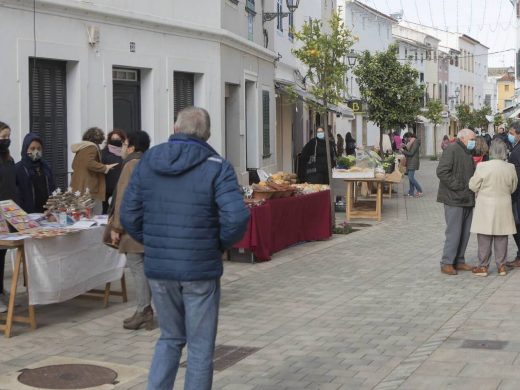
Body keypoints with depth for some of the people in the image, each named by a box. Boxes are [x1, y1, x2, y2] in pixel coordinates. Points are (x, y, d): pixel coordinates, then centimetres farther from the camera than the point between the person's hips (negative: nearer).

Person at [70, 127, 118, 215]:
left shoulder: (81, 148, 20)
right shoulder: (92, 147, -9)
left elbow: (74, 165, 27)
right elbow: (89, 163, -23)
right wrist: (105, 167, -14)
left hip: (78, 187, 10)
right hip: (89, 189, -10)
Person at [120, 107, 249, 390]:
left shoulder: (147, 162, 3)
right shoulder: (216, 167, -9)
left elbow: (129, 216, 3)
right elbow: (236, 217, -20)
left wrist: (152, 244, 14)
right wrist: (222, 244, -1)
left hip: (157, 268, 4)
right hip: (200, 270, -4)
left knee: (170, 338, 22)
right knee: (200, 346, 10)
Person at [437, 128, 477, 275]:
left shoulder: (468, 153, 19)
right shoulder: (452, 150, -11)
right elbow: (442, 171, -20)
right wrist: (457, 186, -19)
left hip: (467, 199, 9)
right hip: (454, 199, -9)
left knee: (465, 232, 11)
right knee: (454, 232, -7)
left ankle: (459, 261, 20)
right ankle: (446, 263, 1)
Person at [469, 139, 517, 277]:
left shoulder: (482, 166, -16)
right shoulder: (510, 168, -5)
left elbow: (473, 186, -8)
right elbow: (513, 188, 8)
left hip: (486, 205, -3)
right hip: (503, 205, 3)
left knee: (484, 238, 5)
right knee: (501, 237, 12)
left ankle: (483, 266, 10)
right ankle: (501, 265, 18)